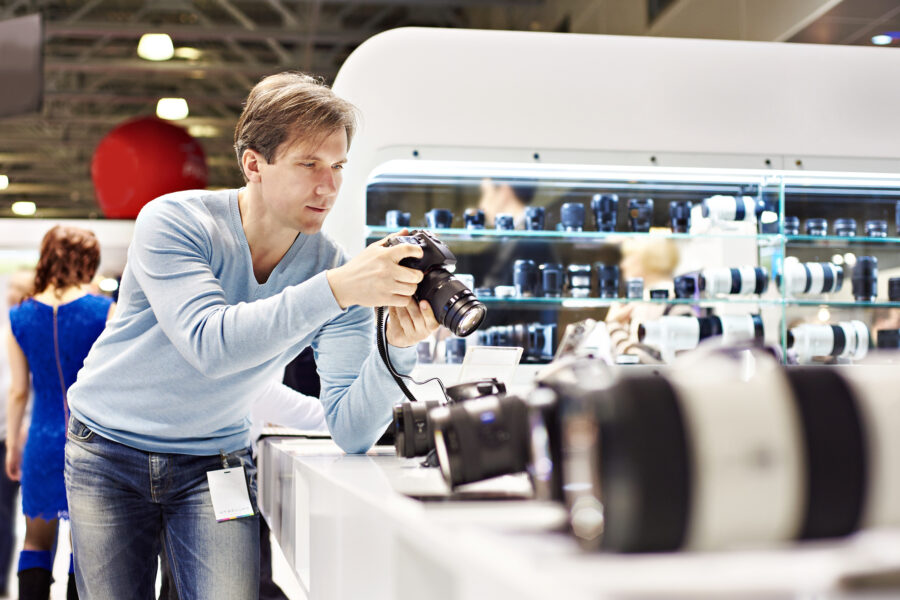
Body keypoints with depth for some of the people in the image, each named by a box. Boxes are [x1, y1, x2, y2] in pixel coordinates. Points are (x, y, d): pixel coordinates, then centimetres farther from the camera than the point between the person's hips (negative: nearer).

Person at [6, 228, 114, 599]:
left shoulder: (20, 317, 1)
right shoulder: (104, 311, -7)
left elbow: (18, 391, 4)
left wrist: (12, 444, 15)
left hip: (43, 442, 2)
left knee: (36, 543, 13)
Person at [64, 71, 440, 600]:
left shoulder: (335, 268, -13)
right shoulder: (172, 221, -20)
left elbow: (351, 432, -19)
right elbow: (210, 343, -37)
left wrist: (399, 348, -37)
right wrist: (335, 289, -45)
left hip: (214, 461, 2)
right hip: (110, 454, -1)